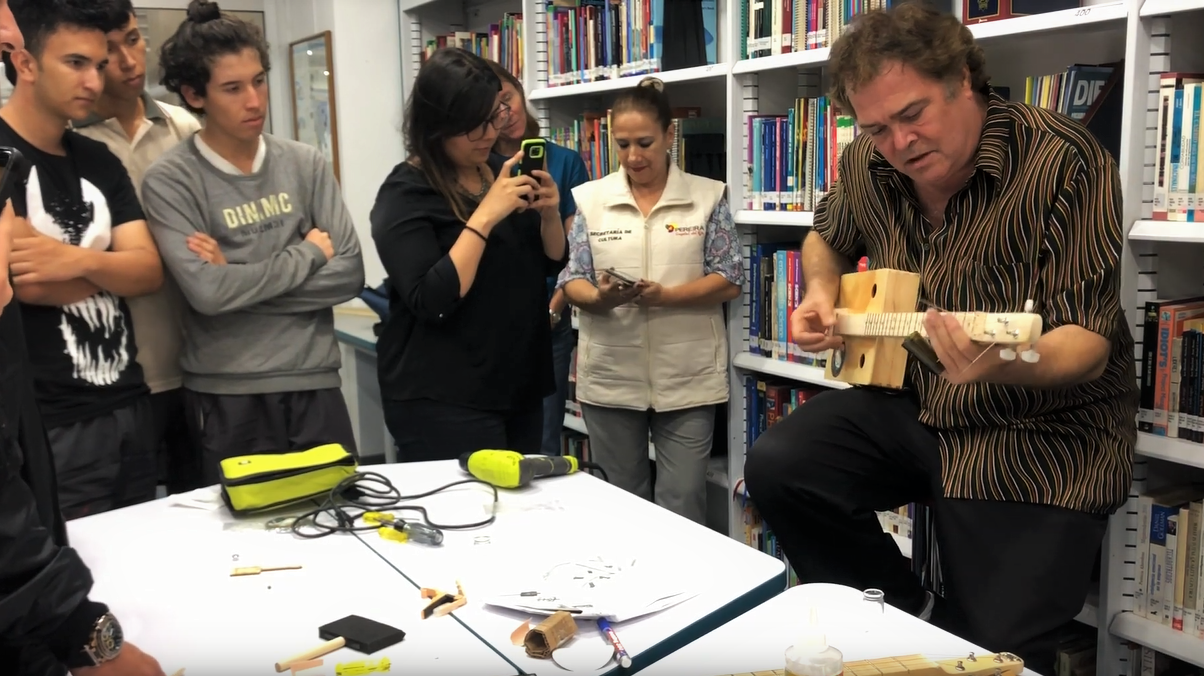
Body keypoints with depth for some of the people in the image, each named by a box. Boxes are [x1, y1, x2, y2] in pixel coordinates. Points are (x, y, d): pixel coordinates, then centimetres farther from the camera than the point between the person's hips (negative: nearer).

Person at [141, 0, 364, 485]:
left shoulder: (305, 164, 4)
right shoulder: (170, 181, -6)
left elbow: (349, 273, -4)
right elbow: (206, 291, -18)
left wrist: (241, 282, -13)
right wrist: (308, 252, -8)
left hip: (316, 387, 3)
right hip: (226, 400, -3)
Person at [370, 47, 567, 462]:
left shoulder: (502, 171, 7)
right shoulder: (405, 194, -12)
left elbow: (551, 263, 12)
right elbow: (432, 302, -23)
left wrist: (549, 214, -8)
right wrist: (486, 215, -25)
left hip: (520, 388, 7)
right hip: (442, 401, -6)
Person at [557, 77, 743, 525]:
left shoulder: (708, 197, 2)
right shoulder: (590, 198, 5)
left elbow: (729, 281, -3)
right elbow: (571, 279, 2)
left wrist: (664, 296, -19)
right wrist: (599, 298, -21)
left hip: (687, 379, -1)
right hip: (610, 379, 2)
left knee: (683, 510, 3)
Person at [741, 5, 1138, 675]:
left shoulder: (1065, 162, -20)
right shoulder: (870, 166, -3)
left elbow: (1089, 345, -24)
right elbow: (827, 240, 20)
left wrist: (1002, 366, -46)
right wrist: (822, 294, -2)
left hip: (1044, 431, -5)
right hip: (910, 401, 5)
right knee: (776, 467, -15)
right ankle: (910, 618, 7)